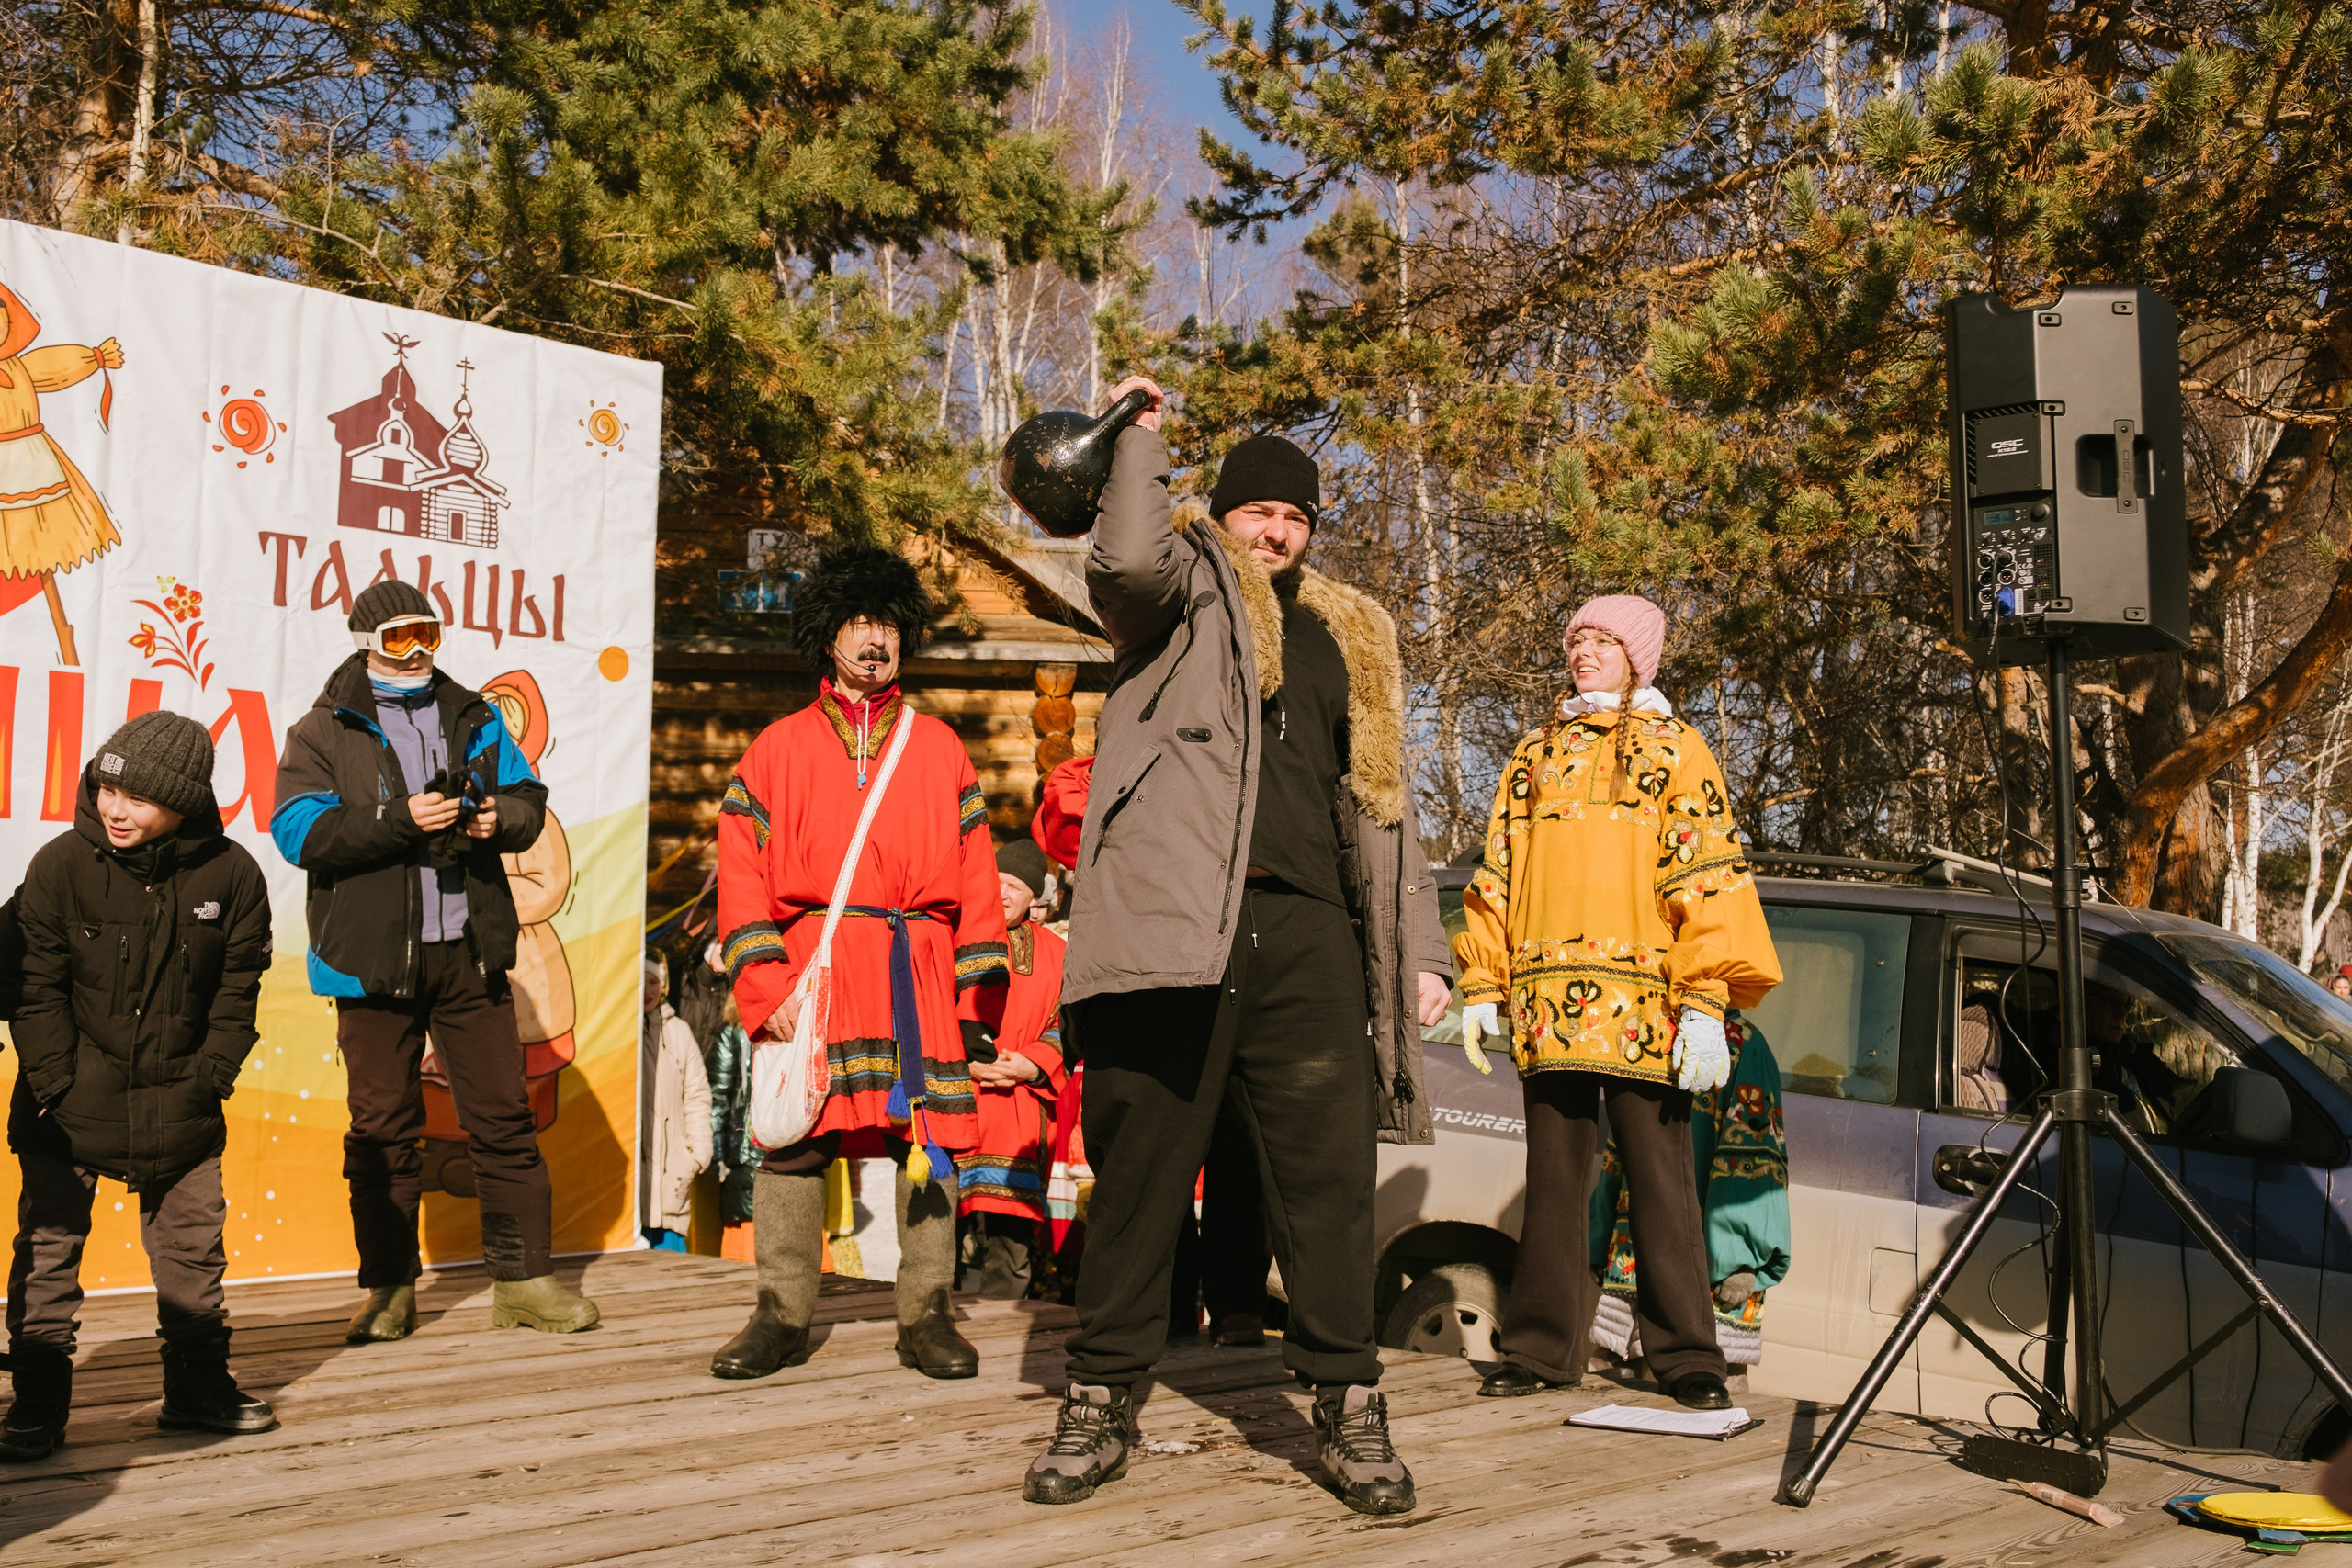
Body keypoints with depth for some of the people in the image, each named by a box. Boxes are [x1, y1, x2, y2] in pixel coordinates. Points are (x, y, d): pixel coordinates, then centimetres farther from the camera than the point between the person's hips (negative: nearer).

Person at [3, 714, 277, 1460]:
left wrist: (209, 1078, -5)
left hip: (179, 1104, 2)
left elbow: (238, 988, 1)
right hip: (71, 1101, -1)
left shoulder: (230, 874, -7)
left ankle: (198, 1386, 24)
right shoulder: (60, 866, -11)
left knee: (192, 1244, 10)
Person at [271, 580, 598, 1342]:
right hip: (372, 956, -2)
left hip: (468, 951, 3)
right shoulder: (323, 732, 2)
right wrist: (401, 820, -19)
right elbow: (298, 831, -10)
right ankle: (389, 1289, 16)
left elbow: (529, 795, 14)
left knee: (503, 1113, 3)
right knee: (383, 1125, 5)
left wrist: (501, 816, -9)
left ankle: (523, 1279, 10)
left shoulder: (472, 718, 14)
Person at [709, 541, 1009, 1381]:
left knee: (931, 1136, -1)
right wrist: (764, 980, -7)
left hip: (919, 967, 1)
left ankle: (926, 1315, 7)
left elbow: (976, 868, 11)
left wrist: (982, 979, 1)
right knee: (792, 1135, -2)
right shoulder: (779, 747, 12)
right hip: (812, 964, -1)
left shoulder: (939, 746, 15)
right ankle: (783, 1316, 8)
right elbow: (741, 867, 4)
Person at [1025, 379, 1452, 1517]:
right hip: (1176, 916, -3)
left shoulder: (1348, 640, 25)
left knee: (1328, 1168, 0)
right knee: (1140, 1160, 1)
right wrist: (1141, 436, 1)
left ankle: (1348, 1405, 9)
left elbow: (1381, 805, 24)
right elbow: (1127, 559, -15)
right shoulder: (1185, 592, 12)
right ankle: (1101, 1398, 12)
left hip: (1306, 932, 4)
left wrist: (1421, 947, 16)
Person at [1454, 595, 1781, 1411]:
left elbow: (1706, 877, -1)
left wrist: (1706, 1002, -10)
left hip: (1643, 1005, -3)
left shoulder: (1675, 750, 8)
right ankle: (1544, 1346, 14)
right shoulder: (1532, 755, 20)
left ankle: (1685, 1353, 8)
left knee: (1661, 1182, 0)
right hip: (1545, 1003, 4)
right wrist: (1482, 985, 9)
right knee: (1553, 1180, 7)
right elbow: (1495, 876, 18)